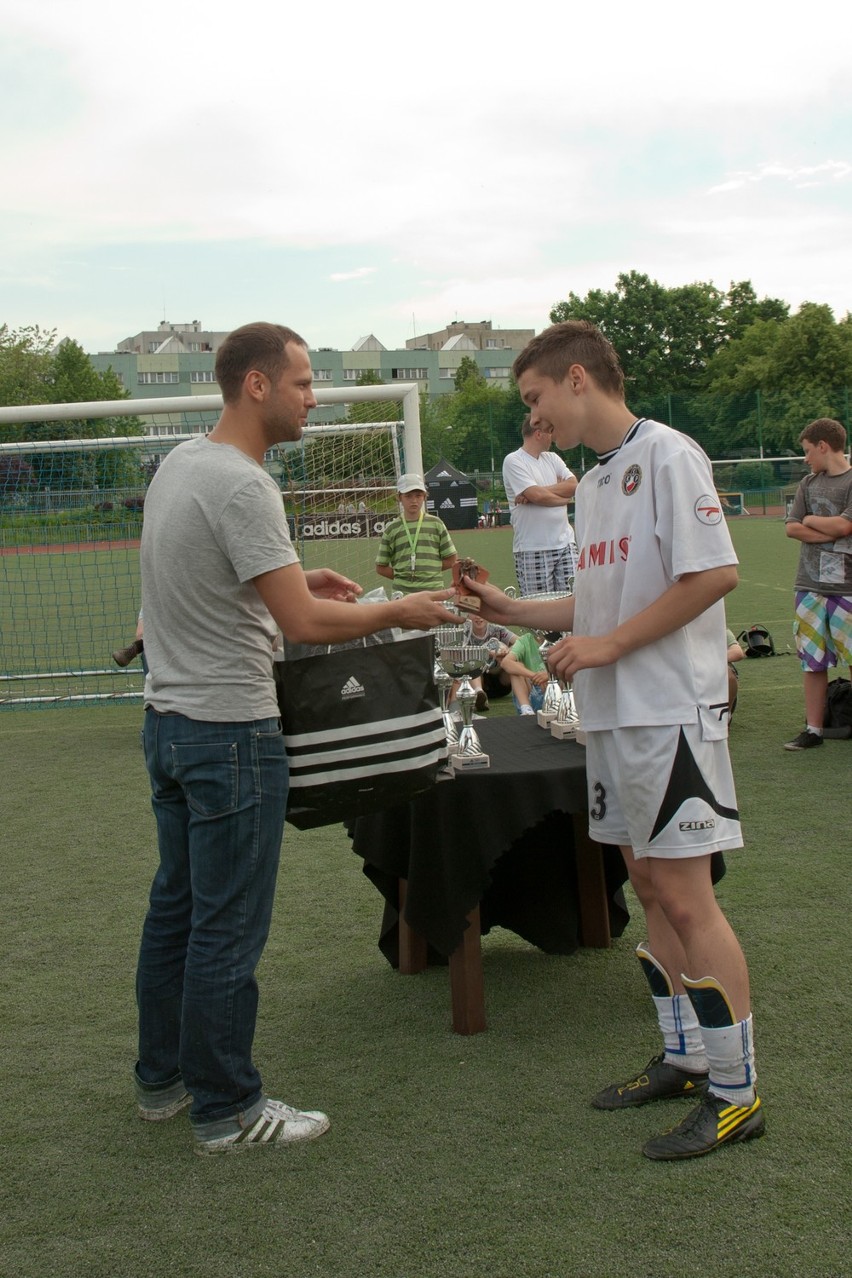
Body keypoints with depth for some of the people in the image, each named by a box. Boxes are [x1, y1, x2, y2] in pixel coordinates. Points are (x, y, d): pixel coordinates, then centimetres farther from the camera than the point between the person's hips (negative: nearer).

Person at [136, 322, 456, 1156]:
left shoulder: (180, 462, 10)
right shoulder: (240, 485, -20)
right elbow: (304, 624, -23)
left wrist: (294, 577, 17)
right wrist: (399, 612, -8)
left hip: (167, 720, 10)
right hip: (229, 733, -10)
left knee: (175, 907, 18)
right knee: (228, 929, 0)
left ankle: (162, 1080, 31)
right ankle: (226, 1111, 11)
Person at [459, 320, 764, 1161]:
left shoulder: (665, 455, -11)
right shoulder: (593, 481, 17)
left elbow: (714, 574, -19)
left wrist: (608, 644, -17)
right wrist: (510, 611, 13)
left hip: (671, 713, -9)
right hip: (611, 715, 9)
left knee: (685, 898, -6)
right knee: (648, 887, 14)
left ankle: (736, 1093, 4)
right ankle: (684, 1058, 27)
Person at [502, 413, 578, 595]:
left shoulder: (552, 458, 17)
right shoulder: (513, 461, -5)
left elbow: (573, 486, 0)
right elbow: (538, 495, -17)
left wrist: (538, 493, -10)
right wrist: (564, 496, 0)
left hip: (565, 544, 6)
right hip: (533, 550, -6)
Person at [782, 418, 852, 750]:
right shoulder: (809, 483, 12)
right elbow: (792, 527, 5)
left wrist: (811, 520, 0)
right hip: (810, 584, 5)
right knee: (812, 661, 7)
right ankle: (813, 729, 14)